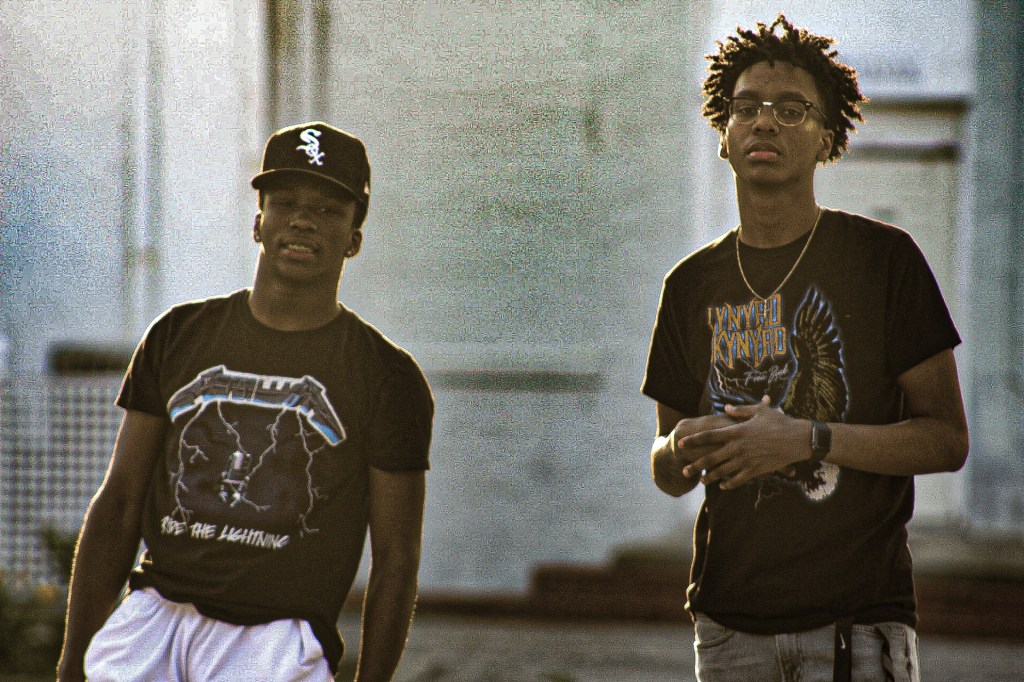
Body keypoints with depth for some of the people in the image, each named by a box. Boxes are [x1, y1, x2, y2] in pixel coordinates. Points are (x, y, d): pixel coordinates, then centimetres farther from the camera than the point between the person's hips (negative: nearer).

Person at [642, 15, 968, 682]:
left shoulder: (883, 257, -1)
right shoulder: (692, 284, 11)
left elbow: (947, 439, -4)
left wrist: (808, 439, -15)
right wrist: (684, 450, -8)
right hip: (729, 616, 3)